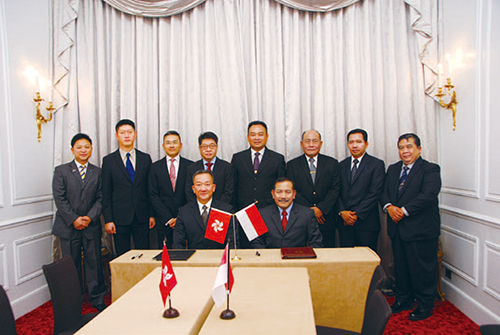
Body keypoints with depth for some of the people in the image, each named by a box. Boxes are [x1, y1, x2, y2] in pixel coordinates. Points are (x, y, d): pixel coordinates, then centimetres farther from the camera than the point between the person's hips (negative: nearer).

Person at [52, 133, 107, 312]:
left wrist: (90, 217, -10)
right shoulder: (61, 171, 4)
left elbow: (100, 198, 3)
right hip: (68, 226, -1)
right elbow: (60, 199, -3)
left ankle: (97, 299, 17)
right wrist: (73, 219, -11)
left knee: (94, 262, 4)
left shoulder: (97, 172, 8)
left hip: (92, 226, 1)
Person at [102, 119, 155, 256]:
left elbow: (150, 189, 8)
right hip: (120, 218, -1)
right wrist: (108, 220, -4)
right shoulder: (108, 161, 3)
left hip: (142, 217, 1)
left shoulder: (145, 158, 7)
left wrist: (152, 214, 4)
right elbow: (106, 193, 2)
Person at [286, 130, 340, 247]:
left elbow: (335, 189, 0)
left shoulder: (332, 163, 7)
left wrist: (321, 209, -11)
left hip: (326, 219, 1)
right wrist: (310, 210, -11)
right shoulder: (292, 165, 4)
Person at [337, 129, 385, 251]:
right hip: (345, 223, 3)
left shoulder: (377, 164, 1)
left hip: (366, 222, -3)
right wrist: (342, 212, -6)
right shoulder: (342, 165, 14)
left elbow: (375, 193, -8)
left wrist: (357, 215, -12)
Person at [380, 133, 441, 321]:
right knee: (400, 266, 15)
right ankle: (403, 300, 32)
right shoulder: (393, 169, 14)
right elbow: (384, 191, 10)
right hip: (397, 228, 6)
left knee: (422, 268, 3)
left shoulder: (430, 169, -6)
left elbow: (428, 195, -19)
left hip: (421, 229, -6)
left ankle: (425, 305, 21)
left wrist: (404, 211, -21)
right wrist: (389, 207, -11)